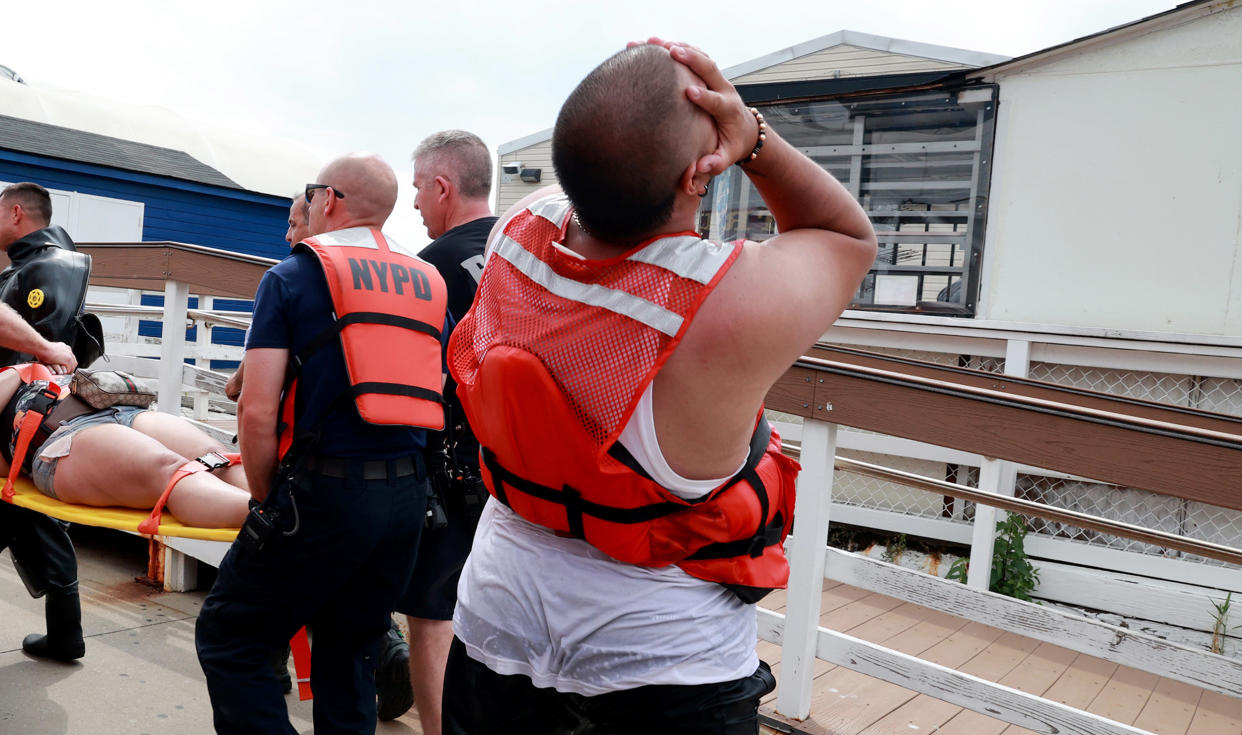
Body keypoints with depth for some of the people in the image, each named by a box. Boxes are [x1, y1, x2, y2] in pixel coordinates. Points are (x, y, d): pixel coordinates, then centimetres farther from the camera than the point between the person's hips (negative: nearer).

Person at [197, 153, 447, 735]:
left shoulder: (292, 277, -1)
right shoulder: (428, 283, 14)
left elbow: (258, 412, -8)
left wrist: (268, 500, 4)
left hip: (326, 490, -6)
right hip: (408, 496, 6)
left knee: (227, 641, 10)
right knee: (349, 654, 18)